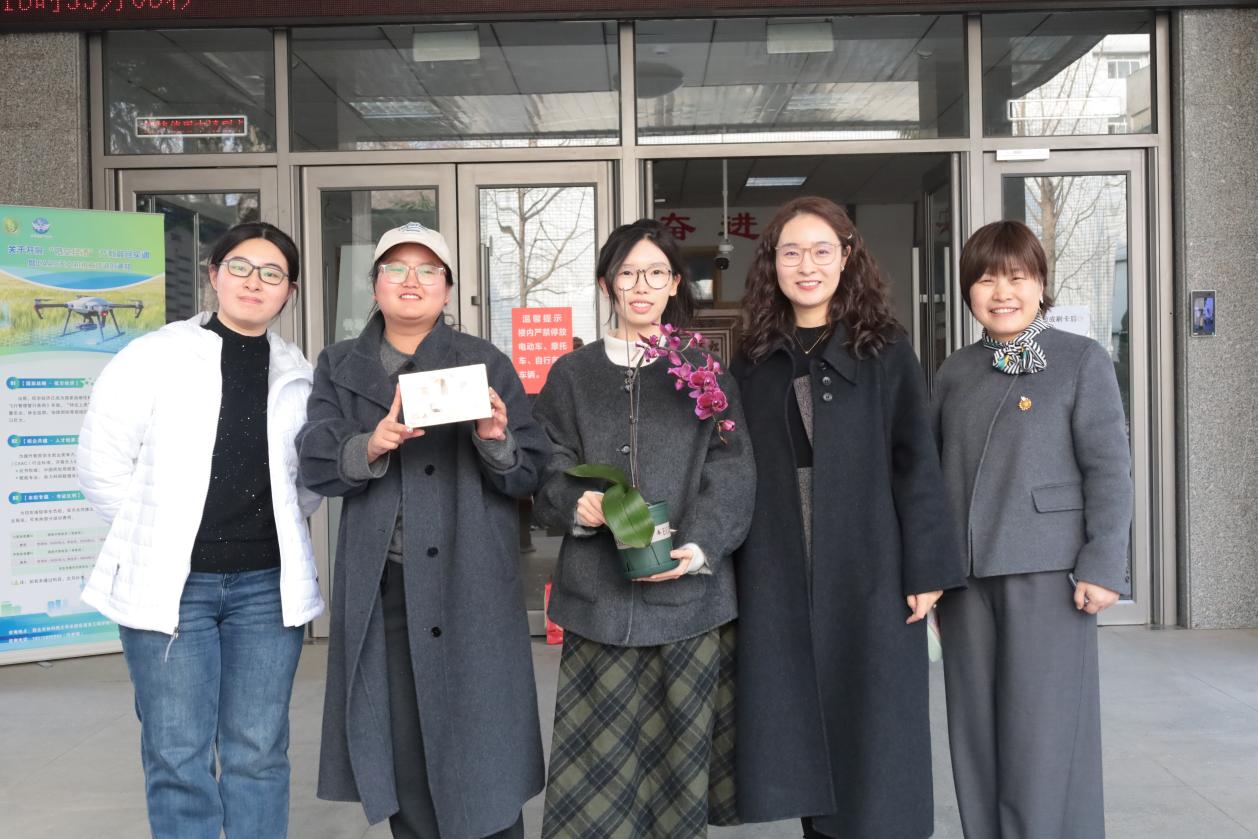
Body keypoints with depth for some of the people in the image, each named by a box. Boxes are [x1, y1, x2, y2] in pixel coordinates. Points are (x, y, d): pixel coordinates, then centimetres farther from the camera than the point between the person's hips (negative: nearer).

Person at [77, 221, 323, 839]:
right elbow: (103, 466, -1)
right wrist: (155, 535, 0)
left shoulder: (300, 376, 5)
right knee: (178, 757, 5)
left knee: (259, 752, 9)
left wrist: (274, 531, 8)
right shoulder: (154, 357, -2)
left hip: (267, 585, 2)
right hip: (170, 582, -2)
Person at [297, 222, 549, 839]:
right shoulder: (339, 367, 9)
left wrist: (496, 441, -21)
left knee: (478, 742, 1)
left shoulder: (486, 364, 4)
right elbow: (315, 463, -2)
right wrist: (370, 447, -21)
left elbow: (529, 475, -1)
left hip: (469, 585, -2)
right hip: (380, 586, 2)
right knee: (398, 744, 9)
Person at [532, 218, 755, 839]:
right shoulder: (572, 375, 11)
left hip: (688, 594, 0)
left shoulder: (706, 374, 9)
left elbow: (729, 474, 0)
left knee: (681, 753, 5)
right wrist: (577, 505, -15)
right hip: (599, 595, 0)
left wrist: (699, 546, -15)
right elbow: (549, 472, 7)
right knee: (598, 761, 0)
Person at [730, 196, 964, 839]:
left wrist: (926, 570, -9)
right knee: (800, 729, 9)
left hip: (868, 574, -2)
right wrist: (731, 570, 4)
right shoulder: (753, 360, 7)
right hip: (778, 579, 3)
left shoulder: (885, 350, -1)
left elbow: (915, 463, -4)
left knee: (871, 729, 5)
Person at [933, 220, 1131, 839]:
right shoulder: (955, 371, 11)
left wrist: (1103, 565, -11)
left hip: (1047, 573, -4)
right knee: (977, 729, 11)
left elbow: (1109, 469, -5)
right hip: (965, 576, 4)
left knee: (1043, 730, 1)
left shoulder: (1082, 360, -1)